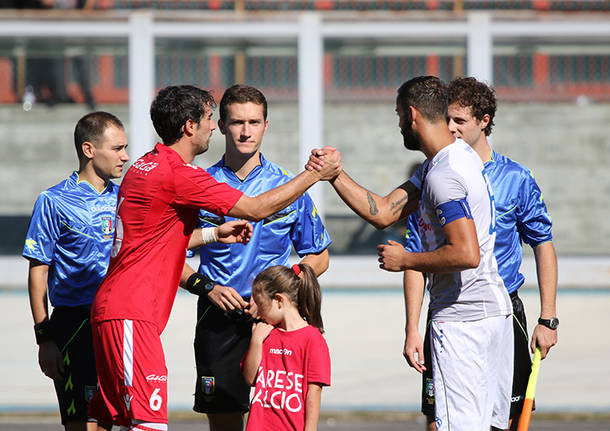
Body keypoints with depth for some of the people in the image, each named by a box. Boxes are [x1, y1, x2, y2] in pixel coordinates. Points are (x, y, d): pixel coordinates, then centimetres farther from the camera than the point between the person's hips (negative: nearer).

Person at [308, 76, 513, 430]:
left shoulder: (443, 175, -19)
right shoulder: (462, 155, 14)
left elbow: (466, 254, -28)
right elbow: (383, 213, 13)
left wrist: (405, 260, -14)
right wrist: (335, 174, 6)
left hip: (462, 318, -11)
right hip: (495, 305, 11)